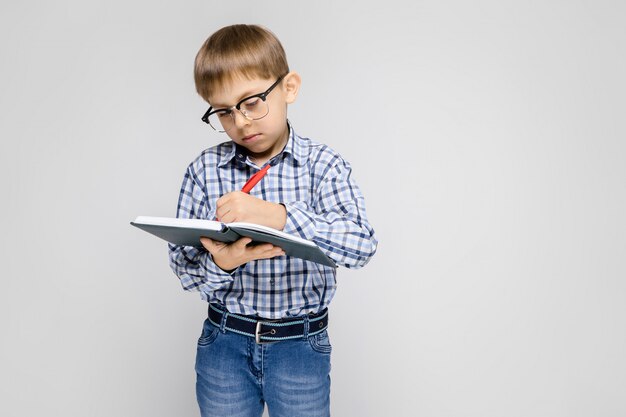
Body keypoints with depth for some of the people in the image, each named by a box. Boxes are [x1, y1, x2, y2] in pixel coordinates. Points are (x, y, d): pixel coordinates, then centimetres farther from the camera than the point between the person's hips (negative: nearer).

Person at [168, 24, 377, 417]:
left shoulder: (323, 164, -8)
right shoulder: (204, 170, -4)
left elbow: (362, 244, -23)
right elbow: (182, 266, -2)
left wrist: (278, 214, -36)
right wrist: (219, 265, -25)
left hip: (302, 347, -1)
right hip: (224, 344, 2)